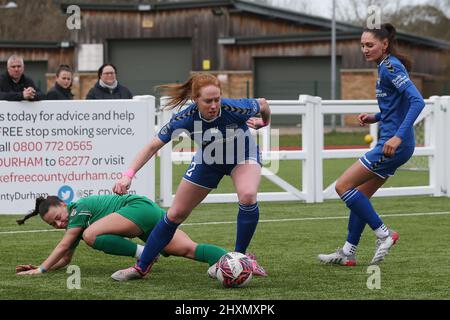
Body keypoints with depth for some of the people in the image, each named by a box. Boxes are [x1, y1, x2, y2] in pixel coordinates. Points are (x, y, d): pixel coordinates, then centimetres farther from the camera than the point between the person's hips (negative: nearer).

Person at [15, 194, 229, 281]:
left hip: (140, 207, -9)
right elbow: (65, 258, 24)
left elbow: (63, 246, -11)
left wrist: (42, 270, -7)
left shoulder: (79, 208, -7)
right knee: (188, 249, -11)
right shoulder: (74, 222, 20)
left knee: (90, 235, -23)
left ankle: (144, 255, -20)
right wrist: (38, 267, 12)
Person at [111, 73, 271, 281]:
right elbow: (153, 146, -22)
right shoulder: (184, 119, -32)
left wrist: (264, 122, 9)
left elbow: (263, 104, -13)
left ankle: (240, 256, -12)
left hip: (243, 155, -2)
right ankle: (142, 267, 19)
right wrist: (129, 174, -32)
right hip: (208, 160, 2)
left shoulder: (235, 109, -36)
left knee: (247, 197, -33)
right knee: (175, 214, 4)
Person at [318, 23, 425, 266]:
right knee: (360, 195, 15)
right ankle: (347, 253, 21)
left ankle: (383, 234, -2)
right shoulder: (386, 66, 16)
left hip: (394, 144, -10)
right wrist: (375, 118, 11)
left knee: (343, 186, -6)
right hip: (393, 145, 10)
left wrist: (399, 136, -30)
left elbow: (417, 101, -23)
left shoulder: (390, 67, -13)